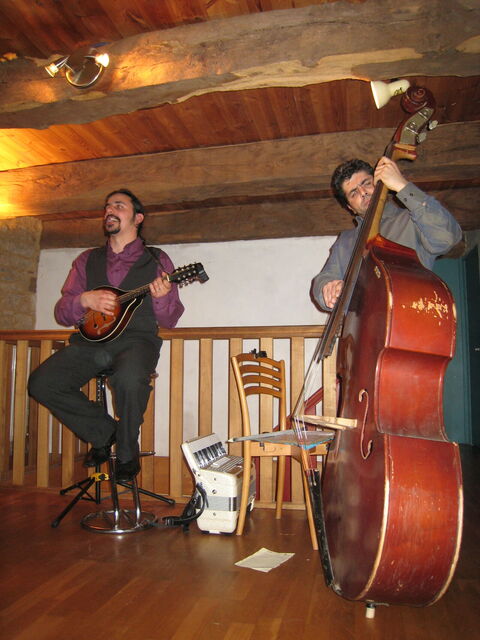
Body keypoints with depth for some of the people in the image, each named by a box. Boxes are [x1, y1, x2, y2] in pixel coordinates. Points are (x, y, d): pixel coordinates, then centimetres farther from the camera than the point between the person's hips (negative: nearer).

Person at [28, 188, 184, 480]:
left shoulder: (156, 259, 9)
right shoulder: (88, 260, 17)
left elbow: (170, 320, 4)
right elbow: (62, 314, 12)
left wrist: (162, 298, -18)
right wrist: (85, 300, -10)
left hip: (136, 339, -3)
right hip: (91, 339, 4)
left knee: (129, 378, -36)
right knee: (41, 383, -19)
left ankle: (127, 453, -6)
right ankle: (104, 432, 5)